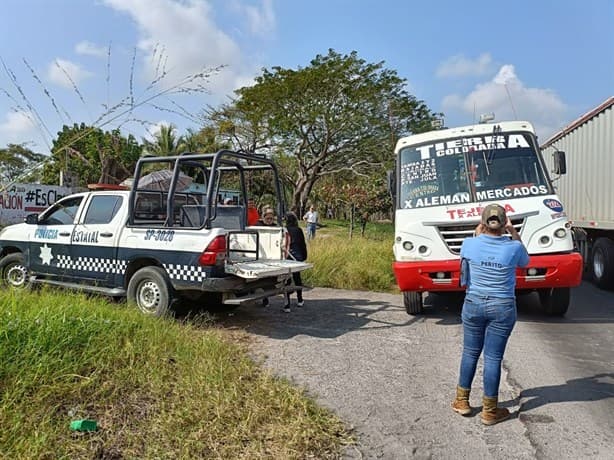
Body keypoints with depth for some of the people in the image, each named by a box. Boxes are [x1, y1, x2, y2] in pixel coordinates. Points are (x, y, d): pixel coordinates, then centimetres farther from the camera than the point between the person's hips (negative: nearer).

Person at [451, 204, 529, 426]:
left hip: (474, 304, 1)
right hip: (502, 308, -1)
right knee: (493, 358, 6)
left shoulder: (470, 245, -10)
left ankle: (462, 401, 27)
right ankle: (489, 411, 19)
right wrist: (514, 234, 13)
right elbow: (525, 262, 13)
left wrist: (478, 234, 18)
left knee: (470, 353, 15)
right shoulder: (513, 247, -11)